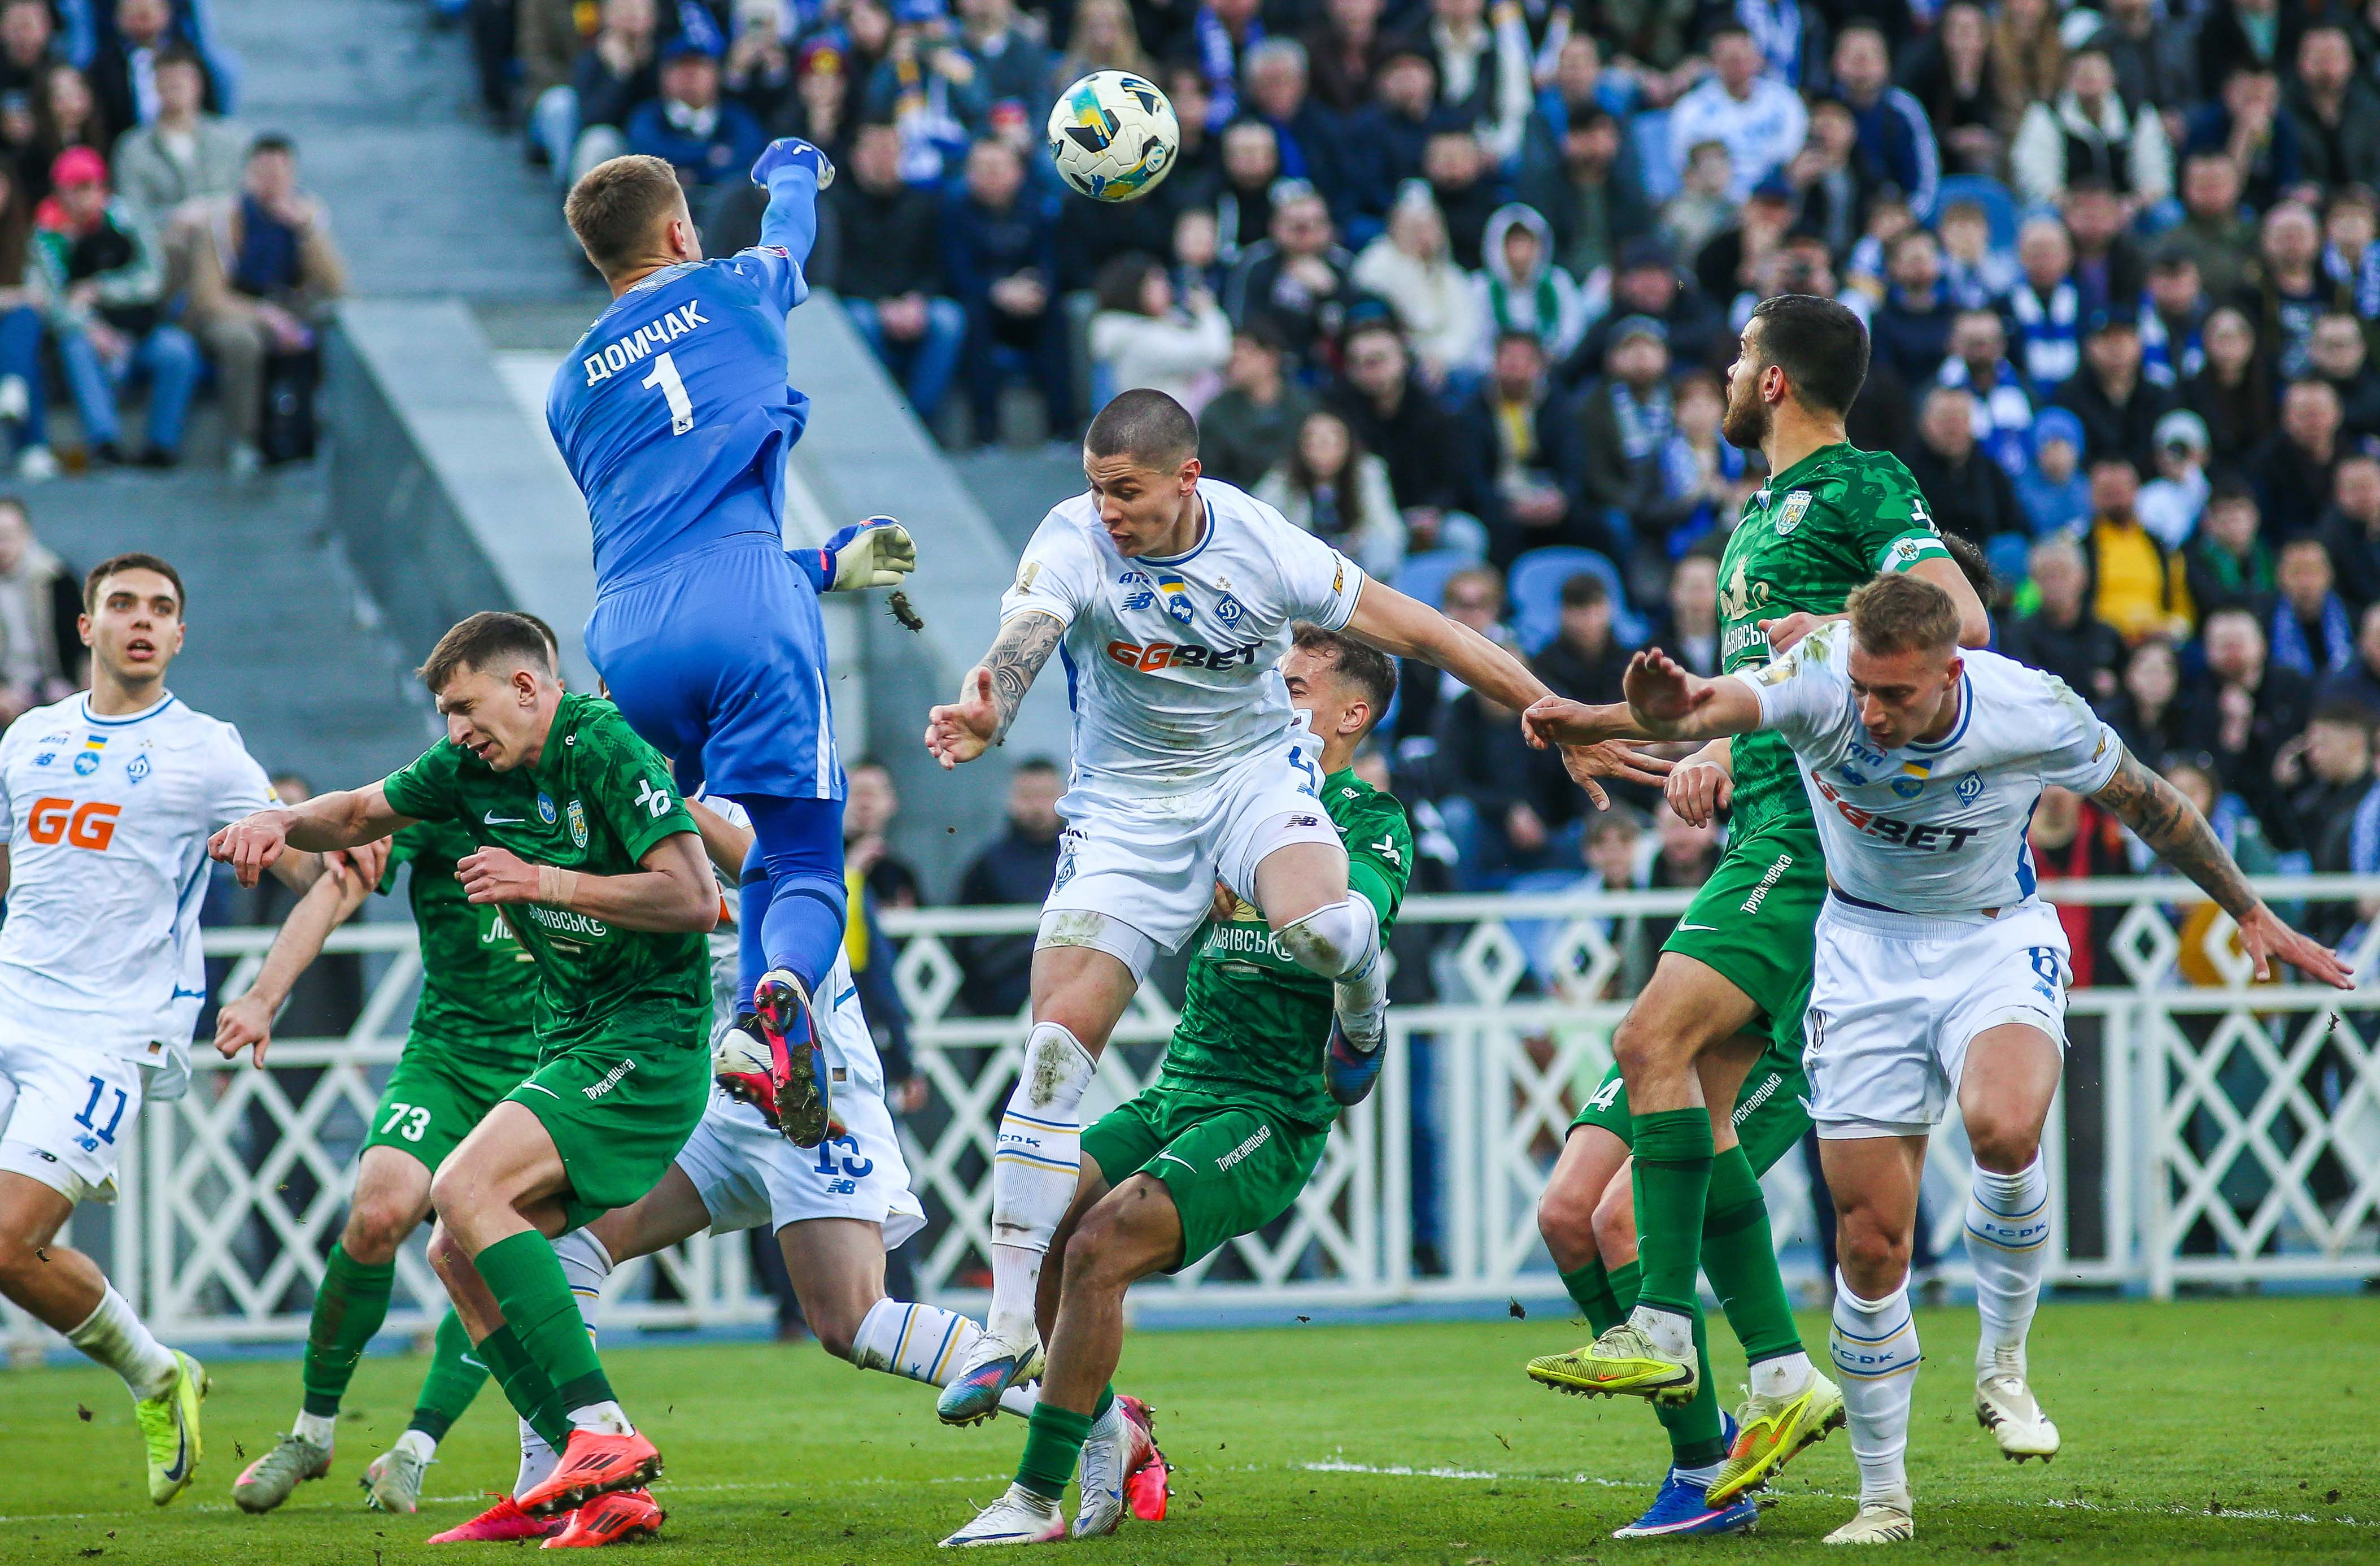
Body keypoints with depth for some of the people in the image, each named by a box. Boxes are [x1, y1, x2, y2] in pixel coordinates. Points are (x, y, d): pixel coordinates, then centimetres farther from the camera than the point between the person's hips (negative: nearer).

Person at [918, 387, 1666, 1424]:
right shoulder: (1074, 542, -17)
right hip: (1127, 809, 1)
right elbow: (1022, 642, -36)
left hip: (1256, 774, -1)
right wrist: (983, 713, -61)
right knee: (1056, 1046, -13)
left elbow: (1424, 637, -8)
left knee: (1314, 927, -35)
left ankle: (1362, 1008, 6)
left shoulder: (1264, 549, -16)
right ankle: (1010, 1327, -7)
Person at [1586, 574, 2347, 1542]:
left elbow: (2144, 801, -3)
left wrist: (2251, 914, 7)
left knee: (2003, 1127, -33)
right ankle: (1883, 1497, 15)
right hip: (1866, 951, 1)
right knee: (1870, 1240, -3)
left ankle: (2003, 1366, -8)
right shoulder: (1820, 679, -23)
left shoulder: (2034, 715, -22)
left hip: (1997, 944, -1)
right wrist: (1668, 709, -69)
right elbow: (1718, 704, -44)